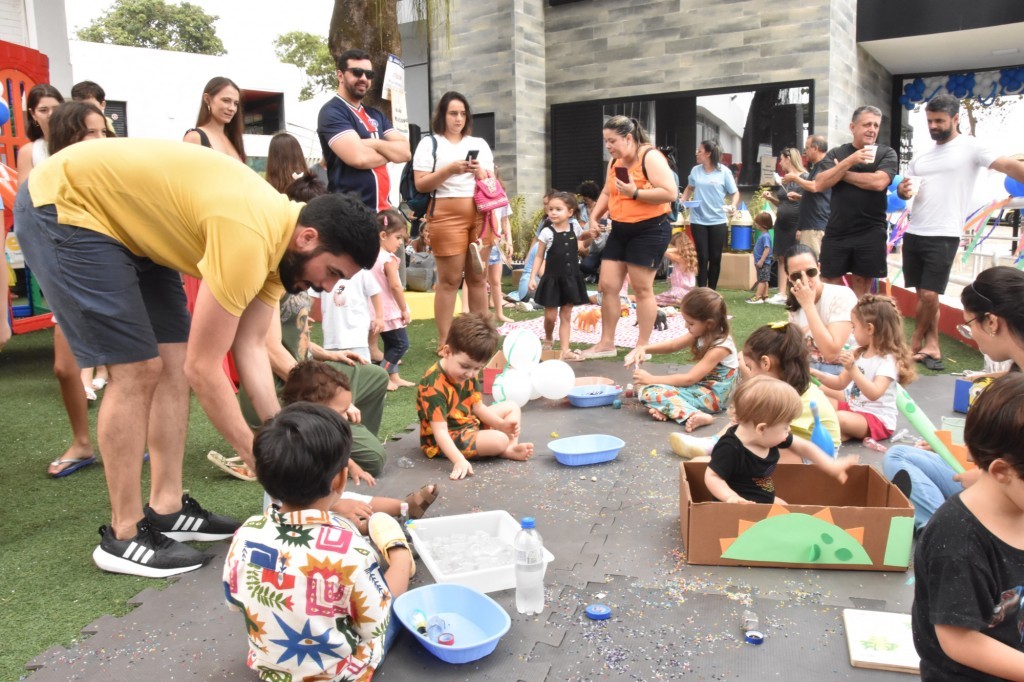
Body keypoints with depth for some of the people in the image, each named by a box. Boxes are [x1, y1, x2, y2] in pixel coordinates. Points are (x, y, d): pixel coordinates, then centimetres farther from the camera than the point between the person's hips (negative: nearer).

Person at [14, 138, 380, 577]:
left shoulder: (276, 237, -3)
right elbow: (203, 367, -28)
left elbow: (251, 348, -2)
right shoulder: (251, 239, -33)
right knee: (138, 371, -12)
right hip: (65, 207, -9)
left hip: (126, 220, 9)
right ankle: (123, 536, 2)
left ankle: (165, 510, 14)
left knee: (173, 361, 4)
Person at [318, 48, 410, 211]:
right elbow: (358, 157, -21)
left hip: (383, 208, 8)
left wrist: (374, 144, -12)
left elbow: (405, 151, 6)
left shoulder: (376, 115, 18)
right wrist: (390, 152, -1)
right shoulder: (332, 112, -6)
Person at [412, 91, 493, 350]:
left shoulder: (480, 144, 19)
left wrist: (481, 173, -4)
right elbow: (420, 184, -3)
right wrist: (449, 169, -14)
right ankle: (443, 341, 1)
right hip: (447, 216, -4)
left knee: (477, 277, 6)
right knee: (449, 279, -5)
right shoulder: (429, 143, 6)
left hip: (481, 215, 4)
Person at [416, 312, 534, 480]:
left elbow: (477, 407, 6)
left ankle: (512, 446, -10)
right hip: (446, 440, -10)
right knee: (499, 440, -31)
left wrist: (502, 424, -9)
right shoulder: (434, 386, -29)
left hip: (470, 424, 10)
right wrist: (459, 460, -44)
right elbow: (440, 431, -33)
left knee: (512, 407, 13)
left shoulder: (467, 374, -2)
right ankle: (507, 452, 3)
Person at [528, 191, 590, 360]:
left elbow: (583, 241, 23)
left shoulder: (575, 228, 1)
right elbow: (539, 256, -2)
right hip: (552, 279, -2)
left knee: (566, 316, 5)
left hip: (571, 279, 2)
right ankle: (548, 339, 31)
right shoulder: (547, 232, -6)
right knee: (550, 316, 2)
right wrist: (532, 277, -8)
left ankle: (564, 350, 7)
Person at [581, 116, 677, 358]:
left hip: (649, 230, -8)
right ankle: (606, 343, 16)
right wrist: (594, 217, 8)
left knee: (642, 289, -2)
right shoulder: (615, 161, 11)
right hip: (620, 230, 8)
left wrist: (635, 192, -24)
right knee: (607, 285, 5)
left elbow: (670, 193, -23)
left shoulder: (650, 157, -15)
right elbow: (607, 193, 22)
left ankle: (643, 347, 10)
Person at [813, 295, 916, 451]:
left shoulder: (888, 360, -18)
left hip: (878, 419, -9)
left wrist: (852, 368, -39)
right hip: (853, 408, 9)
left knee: (840, 418, -34)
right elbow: (840, 383, 15)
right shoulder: (860, 354, 9)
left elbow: (874, 394, -32)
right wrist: (817, 374, 1)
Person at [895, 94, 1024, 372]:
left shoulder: (970, 147, -3)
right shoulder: (920, 157, 16)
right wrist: (902, 190, -6)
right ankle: (931, 345, 17)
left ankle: (916, 343, 8)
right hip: (913, 233, 6)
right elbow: (904, 187, 19)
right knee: (924, 295, 8)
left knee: (929, 296, -9)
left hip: (943, 236, -6)